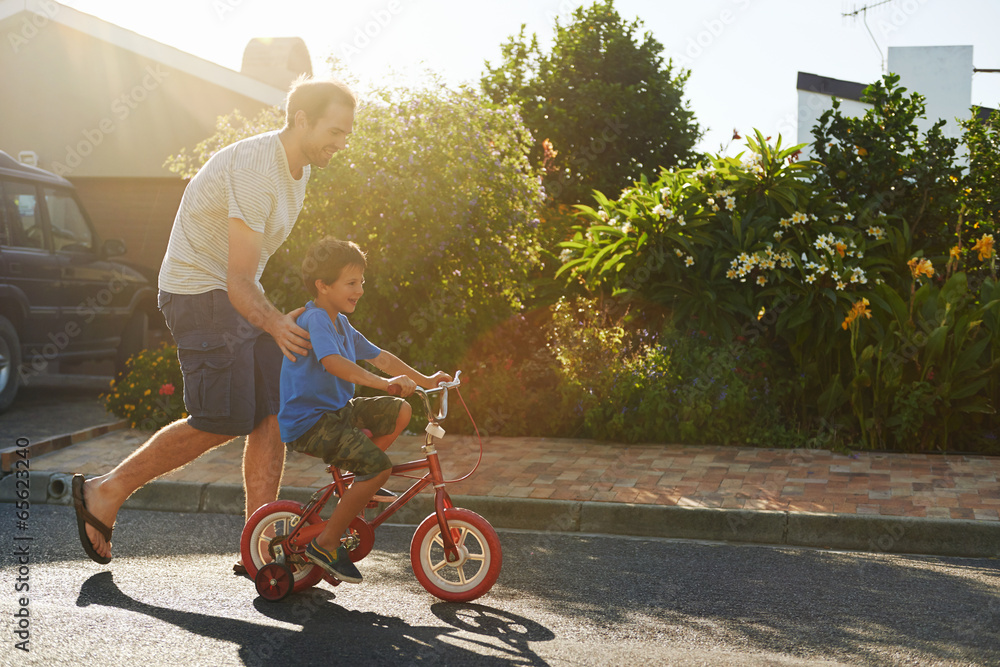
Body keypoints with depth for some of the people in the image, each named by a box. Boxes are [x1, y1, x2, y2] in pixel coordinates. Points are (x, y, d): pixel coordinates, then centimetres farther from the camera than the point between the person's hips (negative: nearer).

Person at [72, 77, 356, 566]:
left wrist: (277, 320, 21)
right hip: (200, 293, -9)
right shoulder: (254, 168, -24)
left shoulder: (297, 166, 7)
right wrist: (275, 325, -37)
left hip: (239, 296, 9)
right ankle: (103, 493, 8)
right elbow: (240, 282, -27)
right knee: (221, 422, -10)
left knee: (273, 414, -1)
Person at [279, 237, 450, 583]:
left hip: (336, 411, 10)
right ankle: (326, 544, -11)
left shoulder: (340, 323, 14)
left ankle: (360, 481, 17)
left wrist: (425, 380, 14)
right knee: (379, 466, -21)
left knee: (399, 411, 5)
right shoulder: (316, 320, -17)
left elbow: (378, 357, 19)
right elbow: (333, 362, -35)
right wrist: (383, 382, -42)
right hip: (308, 422, -10)